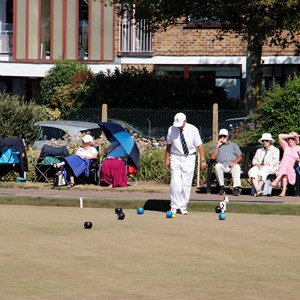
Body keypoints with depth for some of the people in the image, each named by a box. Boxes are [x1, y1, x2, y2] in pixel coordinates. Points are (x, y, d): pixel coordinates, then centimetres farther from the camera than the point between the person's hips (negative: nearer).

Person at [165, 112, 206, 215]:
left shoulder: (193, 130, -9)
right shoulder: (171, 130, -4)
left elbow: (199, 145, -4)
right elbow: (169, 145, 8)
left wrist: (202, 160, -5)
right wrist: (167, 159, 8)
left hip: (189, 158, 0)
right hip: (175, 158, 0)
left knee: (186, 184, 1)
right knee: (175, 183, -8)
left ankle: (183, 207, 10)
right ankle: (174, 206, 0)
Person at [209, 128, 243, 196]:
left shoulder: (233, 145, 24)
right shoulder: (215, 146, 23)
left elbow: (240, 157, 12)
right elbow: (212, 157, 4)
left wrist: (234, 162, -9)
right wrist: (218, 146, 2)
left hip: (232, 166, 0)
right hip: (222, 166, 0)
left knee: (237, 167, -35)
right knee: (217, 166, -34)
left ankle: (236, 188, -45)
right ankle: (222, 187, -29)